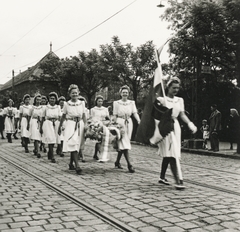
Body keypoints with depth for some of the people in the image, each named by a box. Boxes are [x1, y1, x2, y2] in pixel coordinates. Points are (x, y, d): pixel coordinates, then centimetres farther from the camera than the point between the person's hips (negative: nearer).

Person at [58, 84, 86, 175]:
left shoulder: (82, 103, 5)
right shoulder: (67, 104, 1)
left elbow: (84, 116, 10)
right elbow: (63, 116, 11)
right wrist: (60, 126, 15)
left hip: (79, 124, 3)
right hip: (70, 124, -3)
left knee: (77, 145, 8)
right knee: (73, 144, -14)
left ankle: (71, 164, 27)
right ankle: (77, 166, -19)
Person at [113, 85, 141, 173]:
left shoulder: (132, 103, 8)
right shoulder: (116, 103, 2)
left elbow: (135, 113, -3)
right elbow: (115, 115, 2)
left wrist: (139, 120, -20)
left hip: (129, 123, 3)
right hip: (120, 123, -3)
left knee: (122, 145, 9)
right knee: (124, 143, -10)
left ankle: (117, 162, 25)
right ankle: (129, 164, -14)